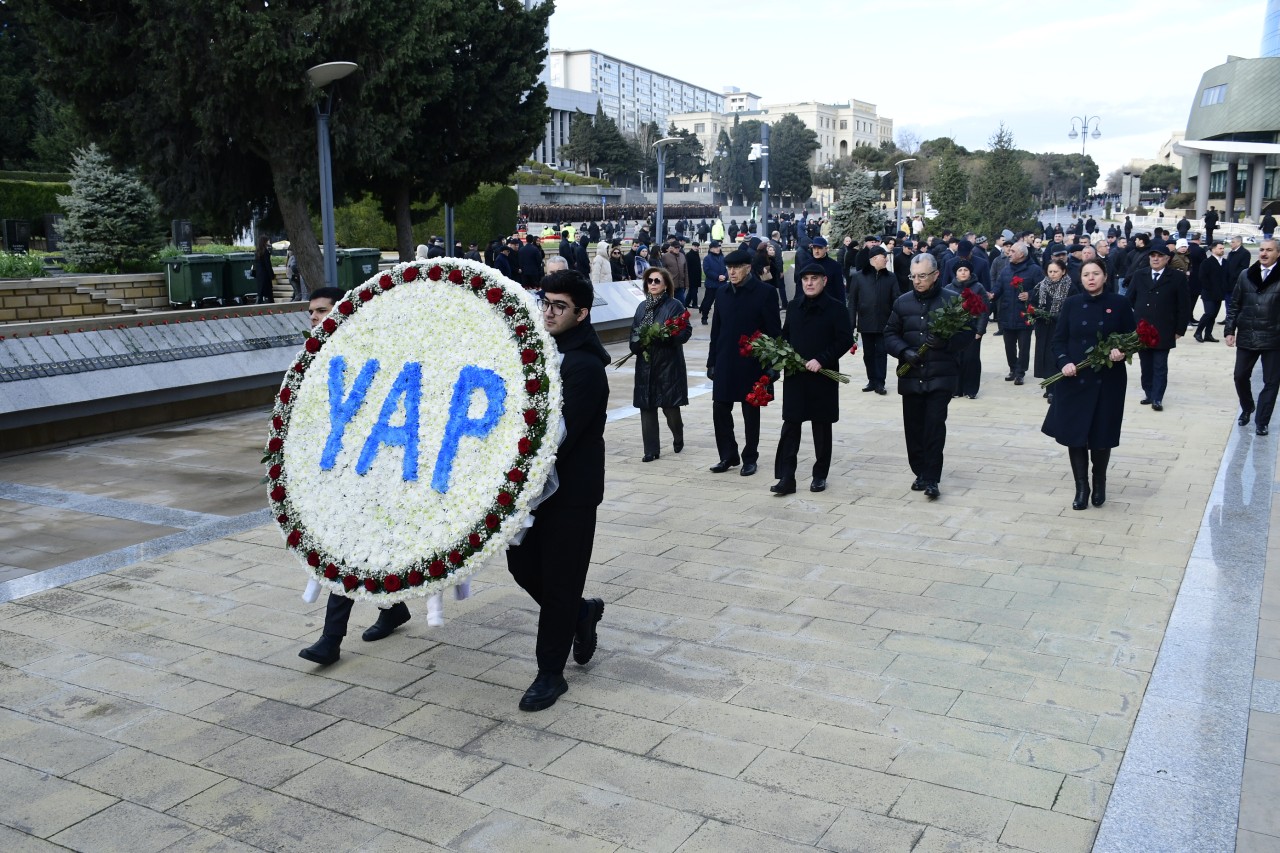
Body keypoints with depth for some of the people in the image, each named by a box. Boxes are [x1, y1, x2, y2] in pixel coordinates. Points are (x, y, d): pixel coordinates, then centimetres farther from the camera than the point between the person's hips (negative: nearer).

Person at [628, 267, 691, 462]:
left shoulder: (675, 305, -4)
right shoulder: (642, 307, 12)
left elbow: (685, 331, -9)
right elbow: (634, 333, 15)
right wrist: (637, 346, -6)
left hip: (669, 363, -4)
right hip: (646, 364, 5)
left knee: (670, 407, 1)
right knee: (647, 407, 2)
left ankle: (678, 437, 31)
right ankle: (651, 449, 9)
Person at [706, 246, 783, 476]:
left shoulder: (765, 293, -6)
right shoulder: (722, 293, 8)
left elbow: (773, 331, -7)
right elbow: (716, 330, 11)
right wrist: (712, 362, 9)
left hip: (752, 364, -4)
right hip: (725, 363, 4)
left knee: (751, 413, 6)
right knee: (720, 410, 3)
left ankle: (750, 458, 18)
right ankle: (728, 455, 18)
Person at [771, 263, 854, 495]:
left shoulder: (835, 309, -5)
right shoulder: (793, 307, 10)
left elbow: (845, 340, -9)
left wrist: (821, 360, -17)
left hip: (823, 377, -3)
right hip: (794, 376, 4)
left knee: (822, 426, 7)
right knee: (790, 426, -1)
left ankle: (820, 475, 20)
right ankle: (786, 478, -1)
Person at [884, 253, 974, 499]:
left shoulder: (951, 300, -2)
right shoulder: (903, 302, 8)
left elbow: (968, 333, -2)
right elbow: (890, 334, 11)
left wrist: (946, 342, -21)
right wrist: (905, 351, -8)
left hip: (941, 376, -3)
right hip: (911, 376, 4)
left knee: (935, 426, -9)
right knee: (913, 427, 7)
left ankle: (932, 479, -2)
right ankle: (920, 472, 22)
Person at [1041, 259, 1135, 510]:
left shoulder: (1119, 304, 0)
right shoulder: (1071, 304, 3)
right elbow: (1059, 339, 3)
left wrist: (1122, 352, -19)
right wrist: (1064, 362, -15)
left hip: (1108, 381, -1)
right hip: (1074, 379, 1)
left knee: (1101, 434, 7)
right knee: (1074, 434, -1)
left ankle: (1099, 484, 30)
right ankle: (1081, 487, 13)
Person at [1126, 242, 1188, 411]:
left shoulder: (1177, 278, -1)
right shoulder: (1139, 276, 8)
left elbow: (1183, 306, -2)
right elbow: (1128, 301, 8)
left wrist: (1179, 329, -5)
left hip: (1162, 332, -3)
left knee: (1160, 367, 1)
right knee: (1146, 365, 10)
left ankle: (1157, 398, 5)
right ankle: (1149, 394, 20)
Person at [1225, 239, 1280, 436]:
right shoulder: (1246, 276, 5)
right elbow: (1235, 305, 9)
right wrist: (1229, 330, 3)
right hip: (1246, 337, 3)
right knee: (1240, 376, 10)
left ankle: (1262, 421, 15)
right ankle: (1246, 408, 36)